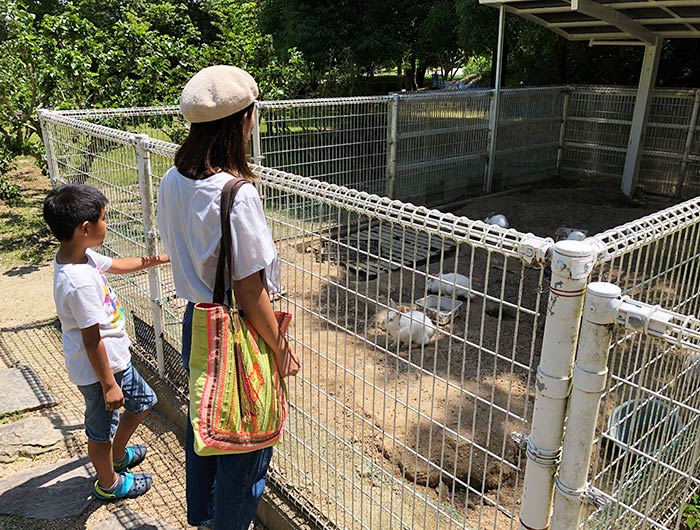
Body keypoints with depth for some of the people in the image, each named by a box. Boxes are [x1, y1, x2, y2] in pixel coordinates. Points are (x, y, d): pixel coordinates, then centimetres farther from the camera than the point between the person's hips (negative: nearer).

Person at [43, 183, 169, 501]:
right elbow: (92, 340, -27)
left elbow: (116, 265, 18)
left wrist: (157, 260, 20)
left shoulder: (81, 255, -4)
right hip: (99, 369, -10)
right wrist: (108, 384, -19)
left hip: (115, 358, 10)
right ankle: (109, 483, 40)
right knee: (102, 429, 15)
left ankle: (117, 454, 50)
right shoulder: (79, 282, -33)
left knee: (142, 402, 26)